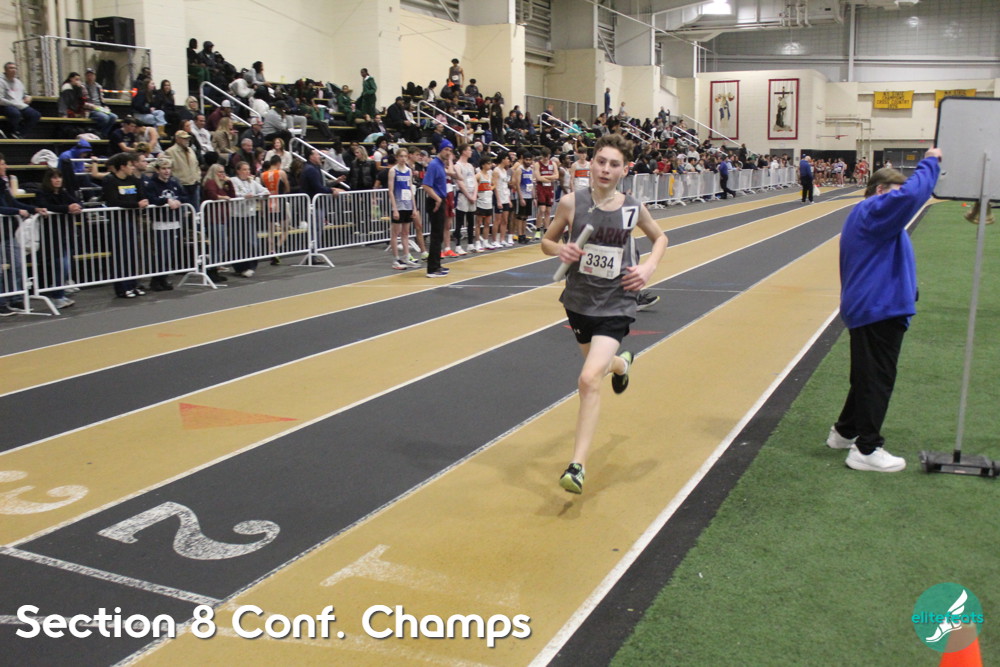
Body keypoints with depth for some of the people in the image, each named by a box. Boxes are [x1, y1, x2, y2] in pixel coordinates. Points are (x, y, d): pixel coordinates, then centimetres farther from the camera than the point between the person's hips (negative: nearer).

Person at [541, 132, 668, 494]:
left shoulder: (633, 209, -7)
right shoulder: (572, 203, -8)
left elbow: (660, 237, 12)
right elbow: (547, 241, 5)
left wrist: (648, 266, -6)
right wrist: (561, 250, -18)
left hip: (615, 305, -3)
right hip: (579, 301, 3)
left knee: (589, 379, -18)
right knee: (598, 363, 25)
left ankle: (577, 466, -12)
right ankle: (621, 363, 66)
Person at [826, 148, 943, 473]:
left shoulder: (862, 217, 20)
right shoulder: (873, 212, -14)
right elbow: (911, 194, -29)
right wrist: (930, 163, -16)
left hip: (868, 308, 11)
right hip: (879, 311, -11)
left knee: (867, 377, 20)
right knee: (877, 381, -6)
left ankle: (844, 431, 31)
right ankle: (866, 449, 0)